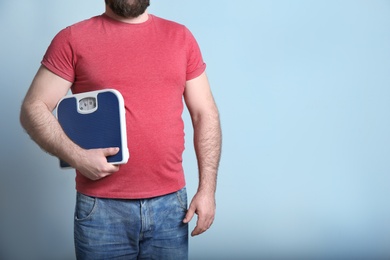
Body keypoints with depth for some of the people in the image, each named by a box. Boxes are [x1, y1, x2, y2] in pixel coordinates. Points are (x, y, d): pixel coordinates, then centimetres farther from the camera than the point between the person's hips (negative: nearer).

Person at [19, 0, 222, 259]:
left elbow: (205, 114, 7)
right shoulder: (73, 39, 0)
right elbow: (33, 108, -1)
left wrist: (207, 189, 0)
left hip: (170, 204, 2)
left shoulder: (181, 37, 7)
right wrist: (76, 156, -17)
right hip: (101, 208, -1)